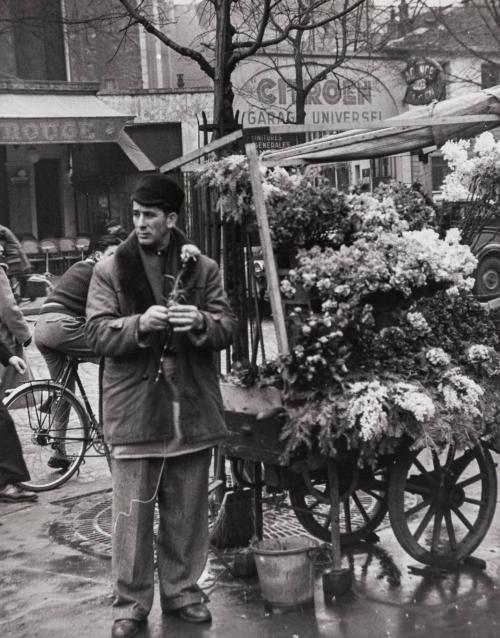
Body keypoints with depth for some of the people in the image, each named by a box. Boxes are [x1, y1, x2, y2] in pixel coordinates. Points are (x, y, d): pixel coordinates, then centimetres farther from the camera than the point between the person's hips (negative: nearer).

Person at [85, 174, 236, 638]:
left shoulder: (202, 268, 6)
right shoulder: (110, 270, 2)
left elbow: (227, 328, 4)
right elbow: (97, 334, -5)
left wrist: (201, 322, -18)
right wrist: (140, 324, -22)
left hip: (192, 408, 2)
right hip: (133, 409, -2)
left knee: (187, 510, 12)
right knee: (132, 512, 2)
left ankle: (181, 589, 28)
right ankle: (131, 601, 17)